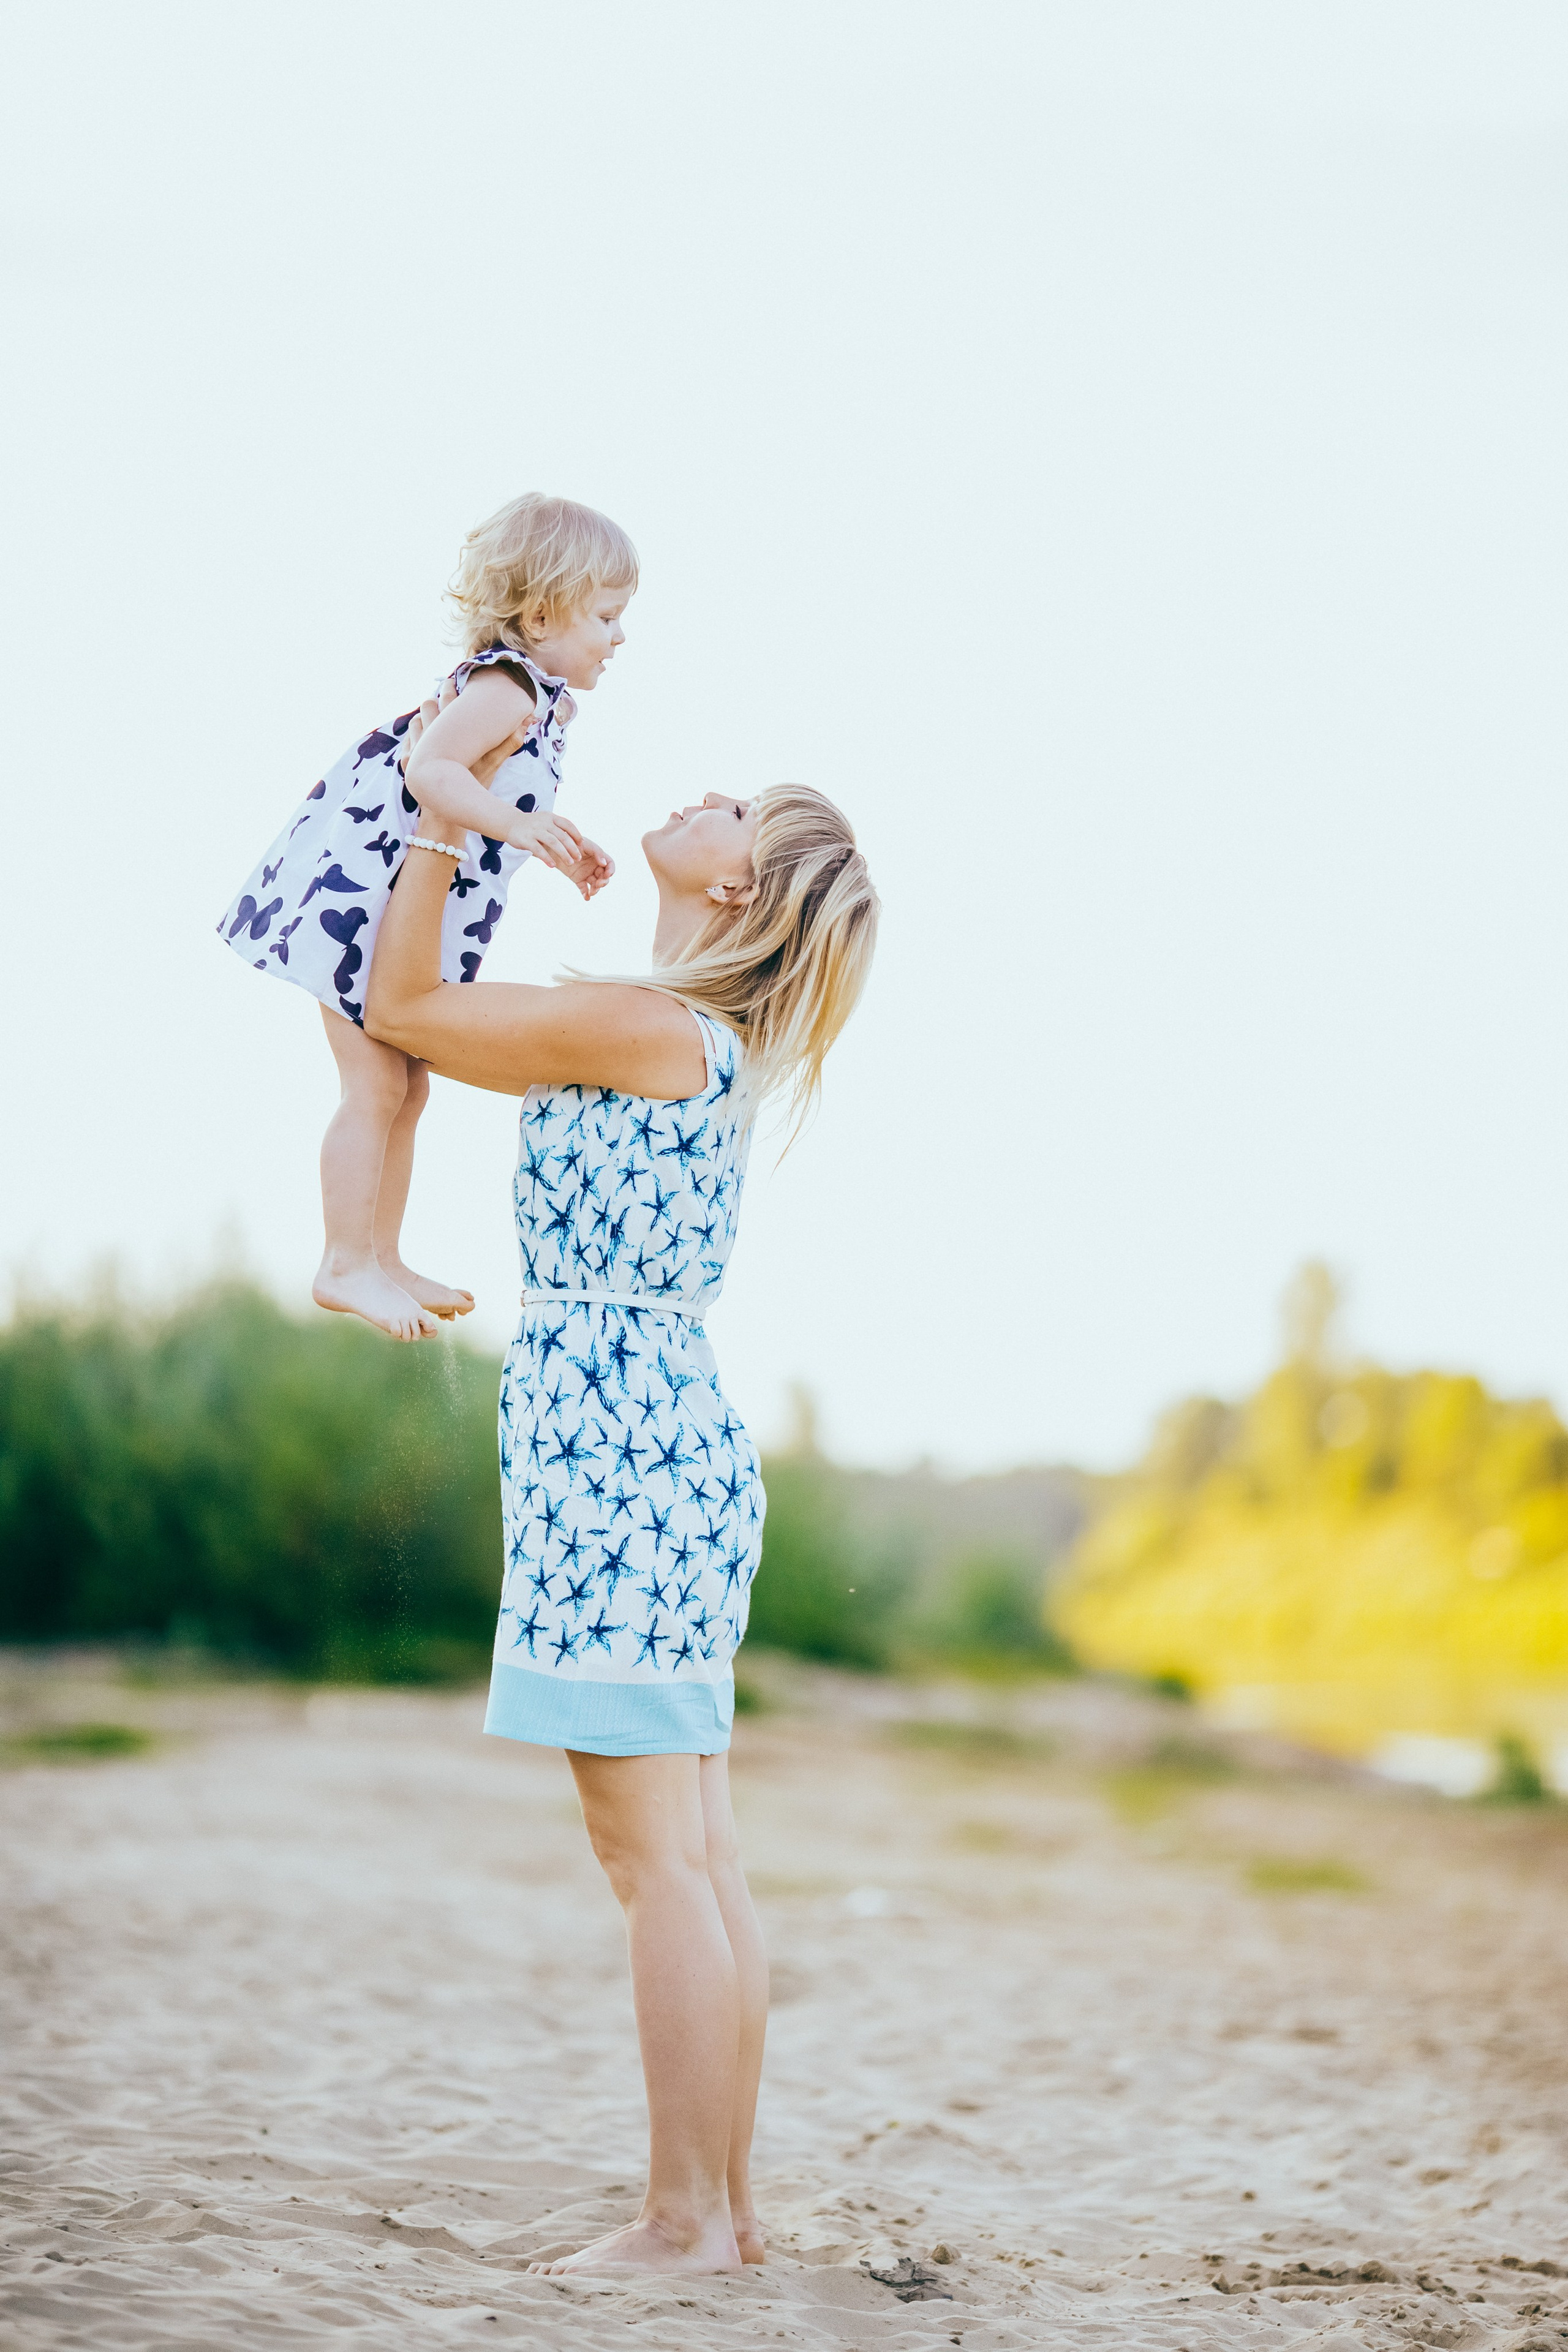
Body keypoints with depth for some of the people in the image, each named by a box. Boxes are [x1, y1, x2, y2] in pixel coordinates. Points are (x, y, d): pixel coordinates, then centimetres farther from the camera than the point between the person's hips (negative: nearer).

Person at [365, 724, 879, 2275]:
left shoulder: (647, 1026, -11)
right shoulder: (696, 1041, 16)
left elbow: (399, 1009, -3)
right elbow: (440, 1032, 27)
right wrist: (462, 816, 32)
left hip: (610, 1443, -10)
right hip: (673, 1437, 10)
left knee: (656, 1860, -7)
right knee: (697, 1861, 10)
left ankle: (685, 2219, -3)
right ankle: (726, 2206, 15)